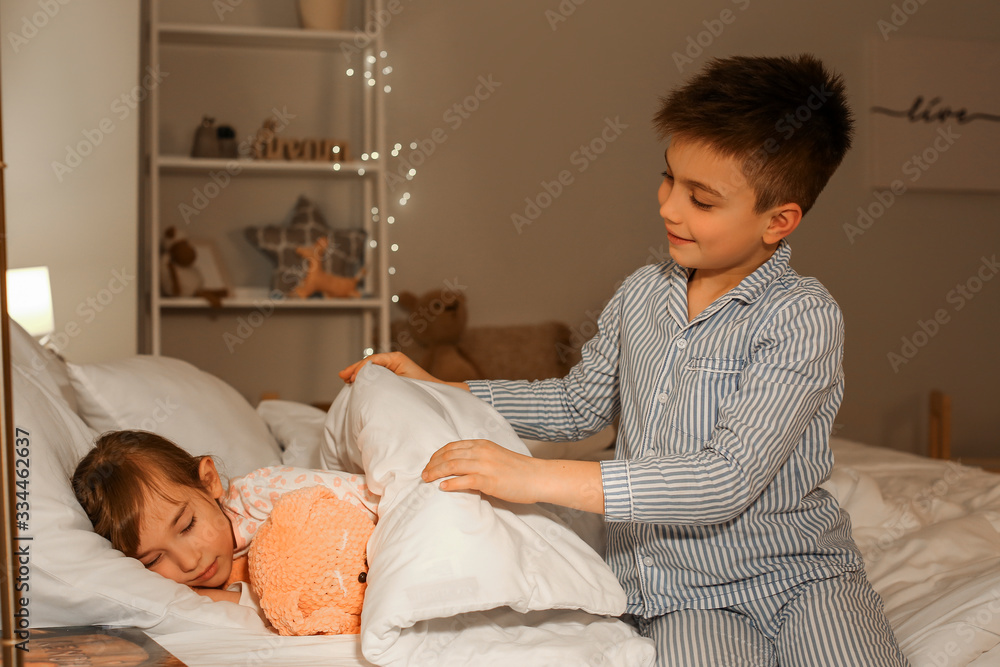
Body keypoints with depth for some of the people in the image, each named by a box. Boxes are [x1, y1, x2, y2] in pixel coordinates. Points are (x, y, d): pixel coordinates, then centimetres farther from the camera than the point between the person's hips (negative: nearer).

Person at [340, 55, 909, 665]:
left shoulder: (804, 320, -16)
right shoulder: (641, 295, 5)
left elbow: (727, 480, -26)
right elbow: (580, 404, 23)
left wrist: (539, 478, -30)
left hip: (801, 569, -3)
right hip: (685, 586, 3)